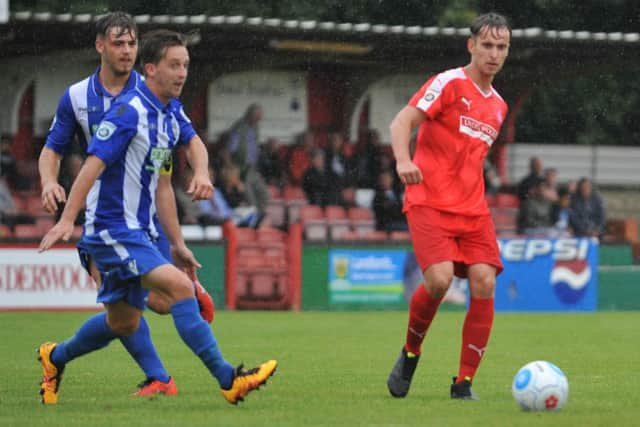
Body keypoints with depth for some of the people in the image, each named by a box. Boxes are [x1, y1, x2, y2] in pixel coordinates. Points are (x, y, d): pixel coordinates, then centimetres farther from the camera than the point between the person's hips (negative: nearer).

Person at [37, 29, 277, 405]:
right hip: (112, 229, -9)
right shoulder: (130, 112, -17)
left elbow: (192, 143, 30)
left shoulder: (172, 112, 8)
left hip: (139, 231, 9)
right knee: (179, 286, -23)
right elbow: (94, 163, -23)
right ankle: (228, 380, -26)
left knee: (125, 323, 17)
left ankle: (56, 357, 39)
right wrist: (67, 219, -29)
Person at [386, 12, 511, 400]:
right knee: (439, 279, -24)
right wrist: (403, 160, -31)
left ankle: (464, 383, -4)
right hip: (429, 203, -6)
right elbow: (401, 123, -12)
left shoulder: (498, 106, 17)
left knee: (484, 282, -12)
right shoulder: (449, 83, -4)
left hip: (472, 208, 6)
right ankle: (411, 352, 5)